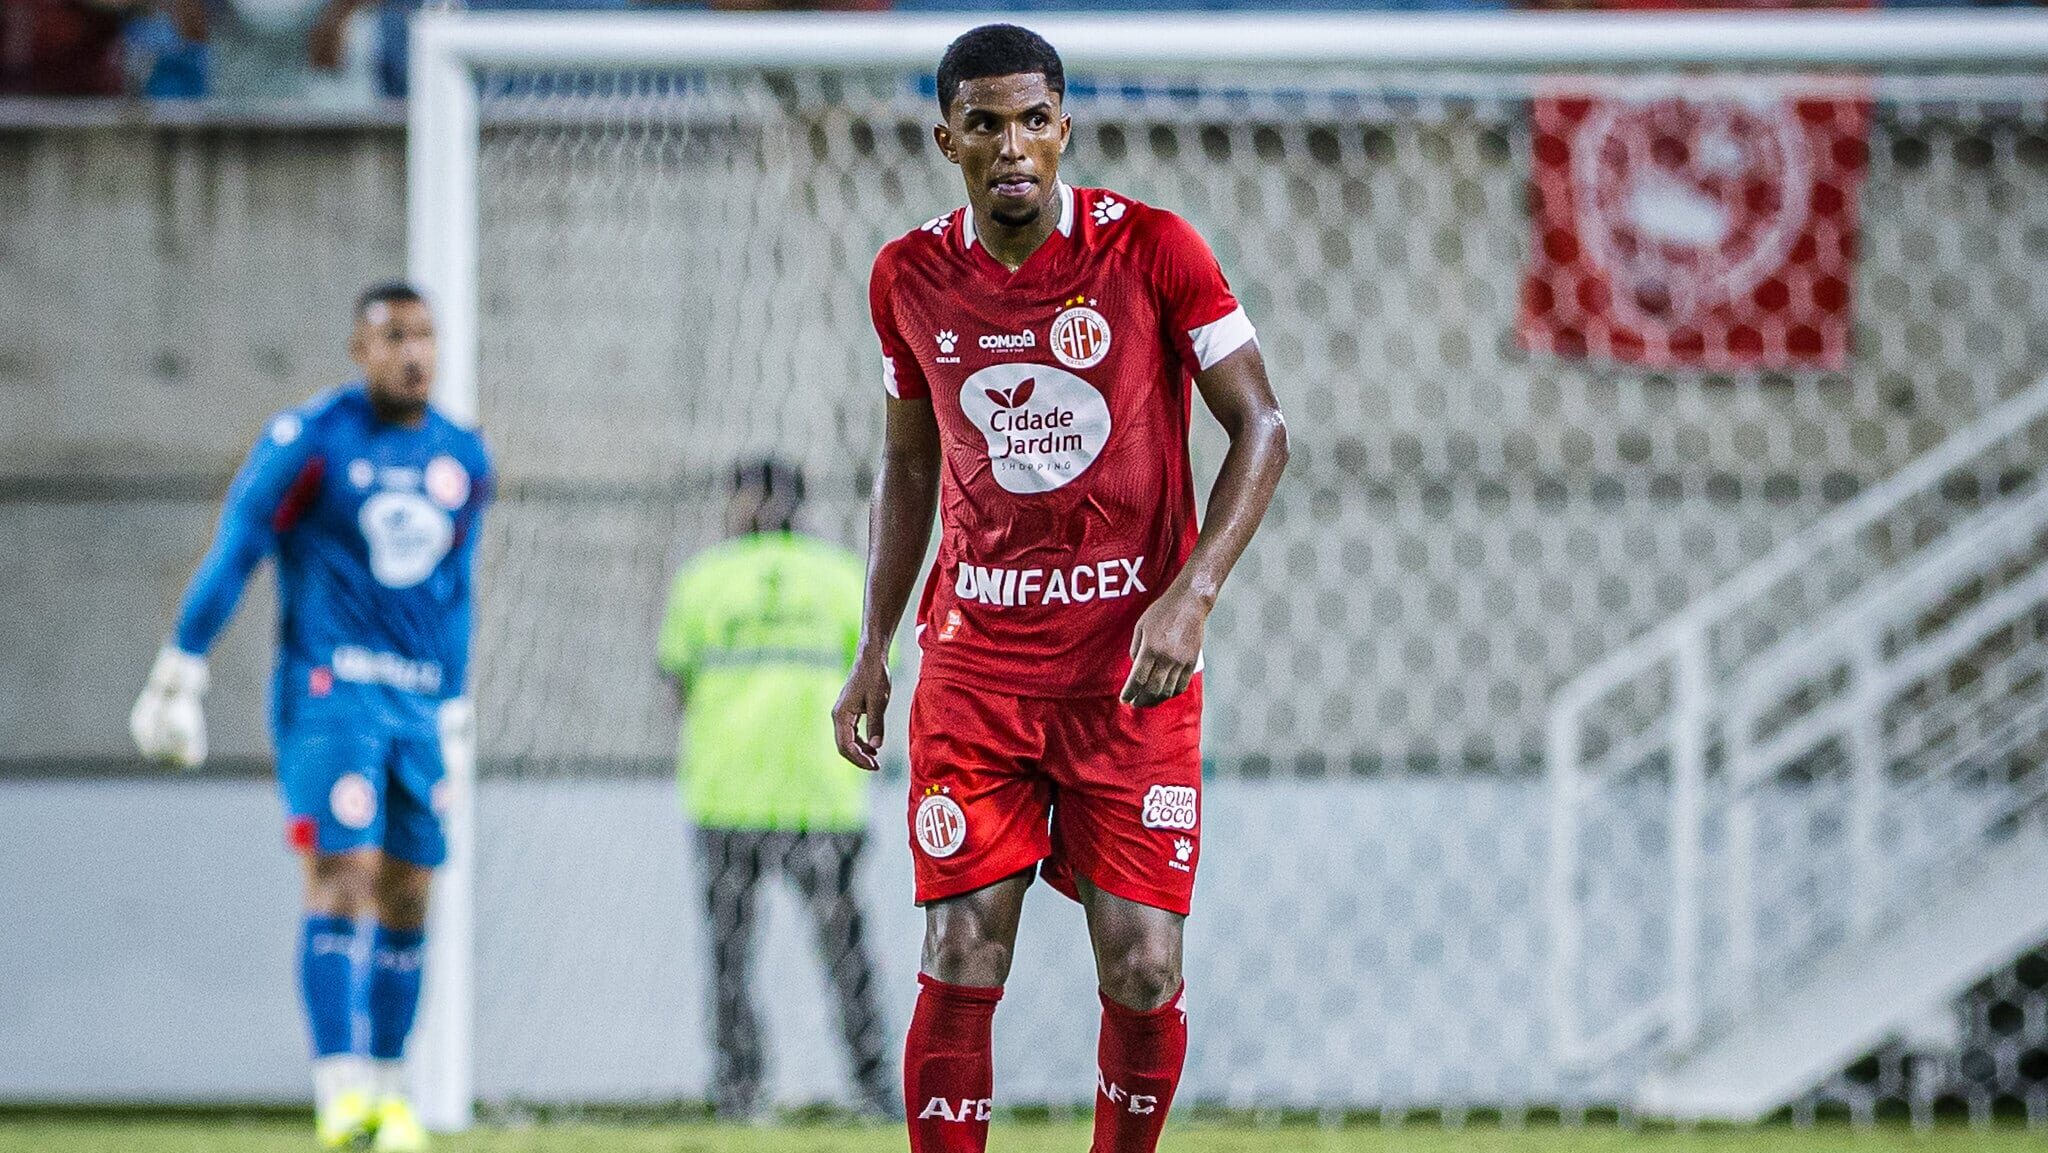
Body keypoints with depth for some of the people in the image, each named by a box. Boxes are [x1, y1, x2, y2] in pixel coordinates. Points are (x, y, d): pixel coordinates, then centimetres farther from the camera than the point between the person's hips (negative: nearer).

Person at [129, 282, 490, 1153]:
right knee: (341, 870, -17)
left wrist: (452, 712, 23)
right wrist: (179, 672, -6)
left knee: (407, 897, 5)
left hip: (416, 698, 5)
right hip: (328, 687, -5)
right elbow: (232, 553, -3)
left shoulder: (462, 459, 13)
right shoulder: (308, 440, -4)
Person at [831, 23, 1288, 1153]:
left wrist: (1190, 596, -16)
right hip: (974, 661, 2)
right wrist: (873, 651, 12)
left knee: (1142, 976, -5)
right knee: (960, 969, -7)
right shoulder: (910, 276, 3)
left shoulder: (1151, 249, -7)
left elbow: (1261, 429, -4)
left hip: (1133, 663, -2)